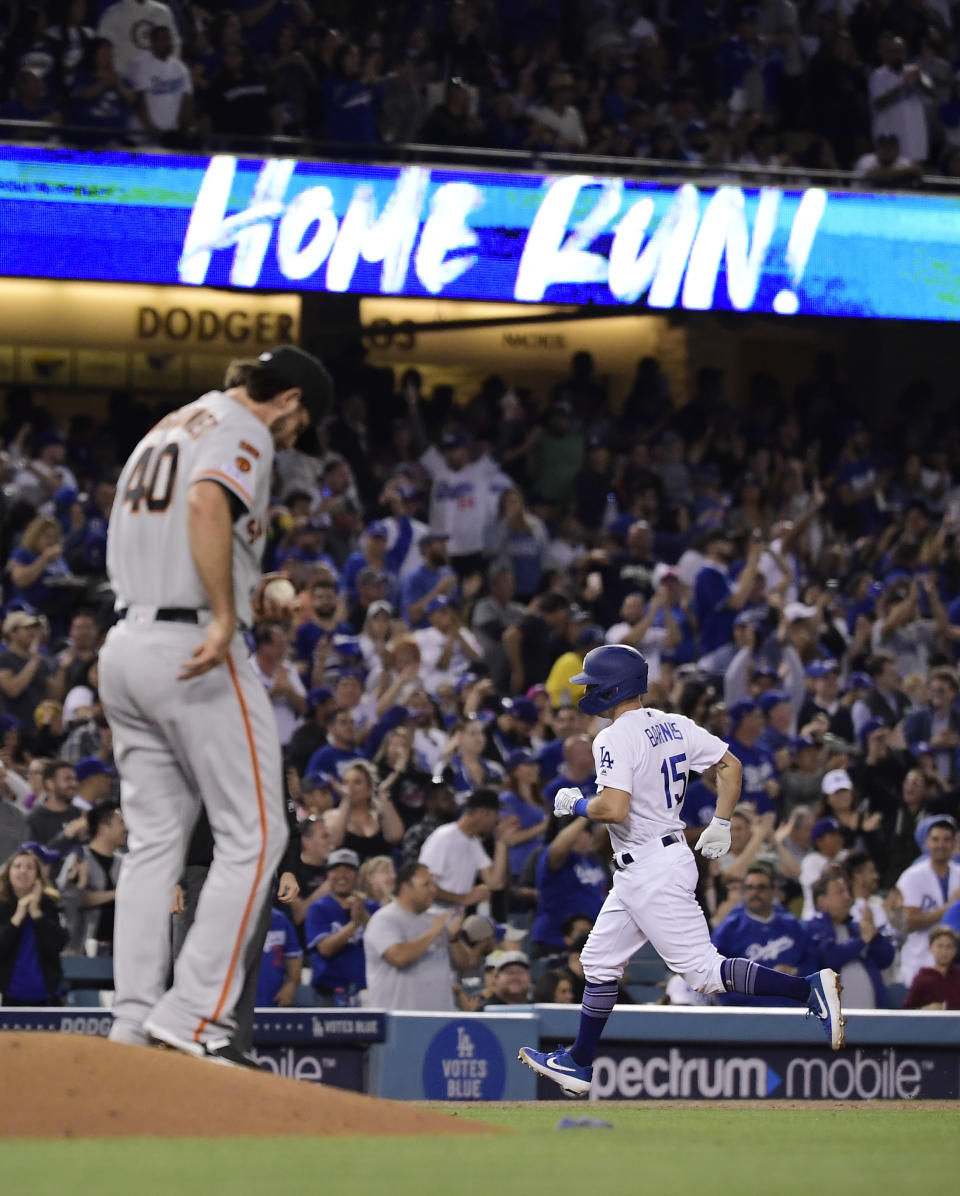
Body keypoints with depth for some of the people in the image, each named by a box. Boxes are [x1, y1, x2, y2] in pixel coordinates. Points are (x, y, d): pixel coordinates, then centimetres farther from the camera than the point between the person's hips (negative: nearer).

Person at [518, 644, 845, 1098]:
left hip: (651, 873, -10)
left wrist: (575, 803, -9)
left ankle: (808, 988, -18)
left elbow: (614, 808, -28)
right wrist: (720, 826, 15)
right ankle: (578, 1064, 25)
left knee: (703, 970, -11)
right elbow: (731, 765, 10)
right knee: (599, 961, 18)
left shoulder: (616, 739, -18)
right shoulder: (675, 726, 8)